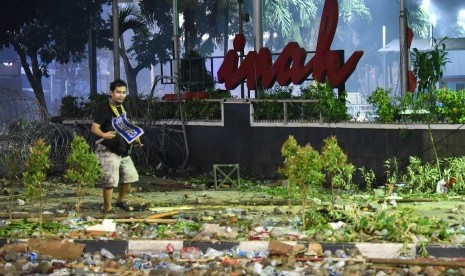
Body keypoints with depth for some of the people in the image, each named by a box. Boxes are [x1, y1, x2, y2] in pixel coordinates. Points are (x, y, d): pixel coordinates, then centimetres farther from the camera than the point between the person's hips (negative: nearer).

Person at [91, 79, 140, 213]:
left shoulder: (122, 109, 13)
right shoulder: (105, 110, -13)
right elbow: (94, 128, -21)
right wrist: (104, 135, -40)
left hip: (123, 151, 8)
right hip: (108, 151, -8)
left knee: (129, 176, 14)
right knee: (111, 180, -10)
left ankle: (120, 201, 33)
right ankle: (107, 208, -1)